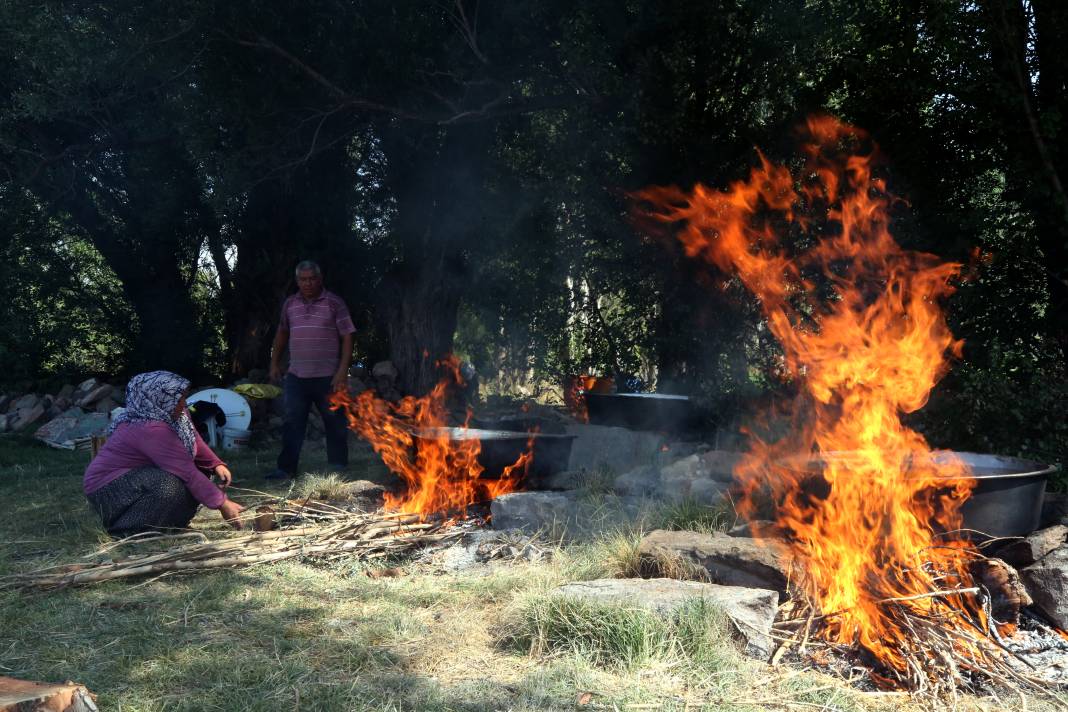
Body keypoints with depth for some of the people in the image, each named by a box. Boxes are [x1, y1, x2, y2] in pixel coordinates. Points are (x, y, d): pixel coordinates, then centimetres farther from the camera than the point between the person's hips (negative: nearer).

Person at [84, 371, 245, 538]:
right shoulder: (151, 429, -31)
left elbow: (195, 442, 9)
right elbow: (187, 473, -32)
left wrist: (216, 464, -9)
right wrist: (222, 503, -28)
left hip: (140, 475, 10)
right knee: (170, 487, -34)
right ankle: (126, 530, -14)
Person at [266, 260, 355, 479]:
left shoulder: (334, 303, -4)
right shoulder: (290, 304, 9)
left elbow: (347, 337, -6)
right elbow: (282, 333, 23)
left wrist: (343, 371, -13)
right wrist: (275, 363, 19)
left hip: (328, 377, -3)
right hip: (296, 376, 4)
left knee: (335, 423, 6)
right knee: (292, 423, 4)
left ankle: (338, 467, 19)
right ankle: (286, 468, 10)